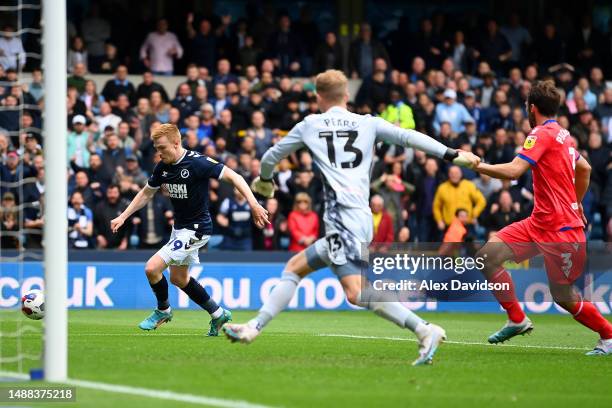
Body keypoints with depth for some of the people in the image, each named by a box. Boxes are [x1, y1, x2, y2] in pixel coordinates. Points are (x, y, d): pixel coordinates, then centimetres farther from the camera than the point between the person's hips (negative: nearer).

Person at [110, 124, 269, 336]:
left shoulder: (197, 163, -23)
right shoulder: (162, 167, 0)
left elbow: (233, 176, -22)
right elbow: (146, 193, 15)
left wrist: (253, 204, -32)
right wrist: (122, 217, 8)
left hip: (196, 229, -9)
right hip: (179, 227, 9)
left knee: (152, 268, -15)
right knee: (179, 278, 19)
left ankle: (163, 310, 12)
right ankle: (218, 314, 34)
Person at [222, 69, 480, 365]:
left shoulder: (309, 125, 13)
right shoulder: (369, 124, 17)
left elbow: (272, 156, 26)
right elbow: (408, 137, 2)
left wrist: (264, 180, 47)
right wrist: (452, 155, -3)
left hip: (343, 217, -7)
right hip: (361, 218, 7)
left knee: (355, 292, -19)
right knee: (294, 268, 16)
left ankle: (425, 331, -31)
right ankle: (254, 327, 11)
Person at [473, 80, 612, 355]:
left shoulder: (542, 134, -13)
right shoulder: (562, 134, 14)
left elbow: (513, 171, -25)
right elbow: (584, 169, 29)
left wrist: (477, 165, -15)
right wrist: (576, 205, 40)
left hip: (561, 229, -9)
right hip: (540, 223, 9)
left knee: (563, 297, 0)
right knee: (488, 255, -4)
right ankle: (517, 320, 2)